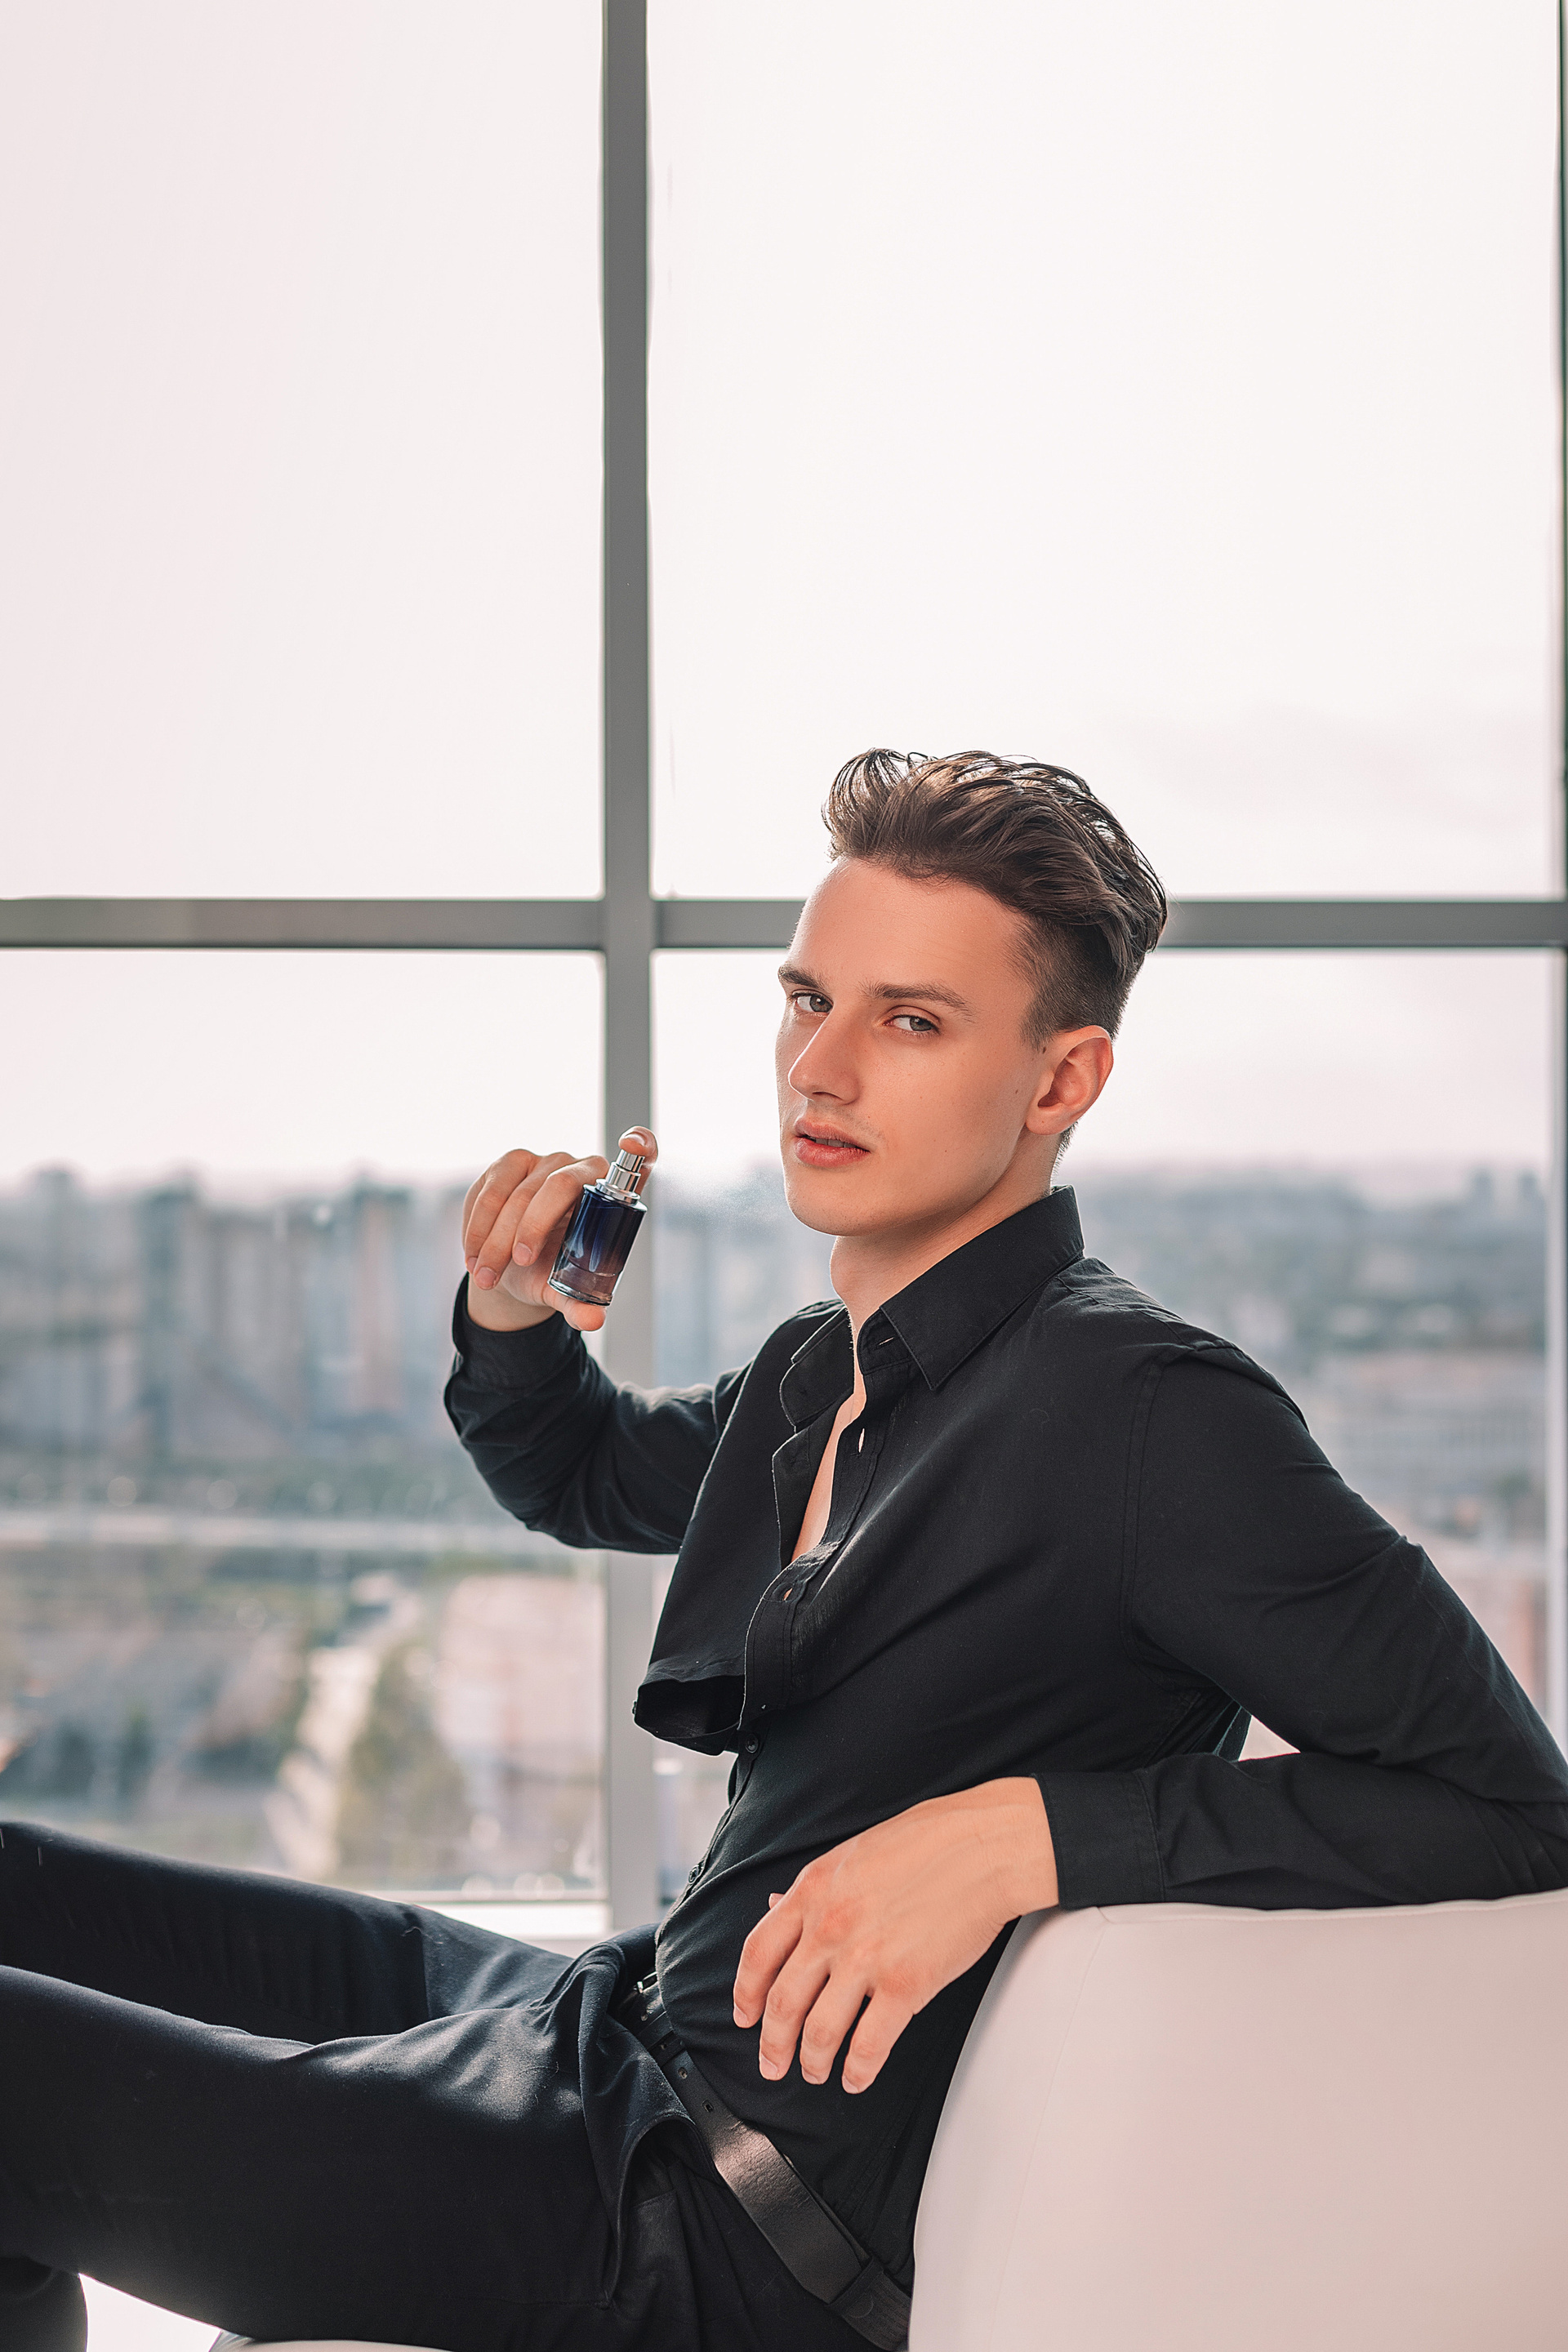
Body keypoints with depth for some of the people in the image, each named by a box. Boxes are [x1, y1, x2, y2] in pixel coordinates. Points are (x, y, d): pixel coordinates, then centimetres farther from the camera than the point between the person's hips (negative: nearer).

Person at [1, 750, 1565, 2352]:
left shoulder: (1151, 1417, -18)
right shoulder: (819, 1380, 8)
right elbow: (583, 1478, 29)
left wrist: (1028, 1830, -28)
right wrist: (510, 1313, 6)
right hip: (625, 2026, 9)